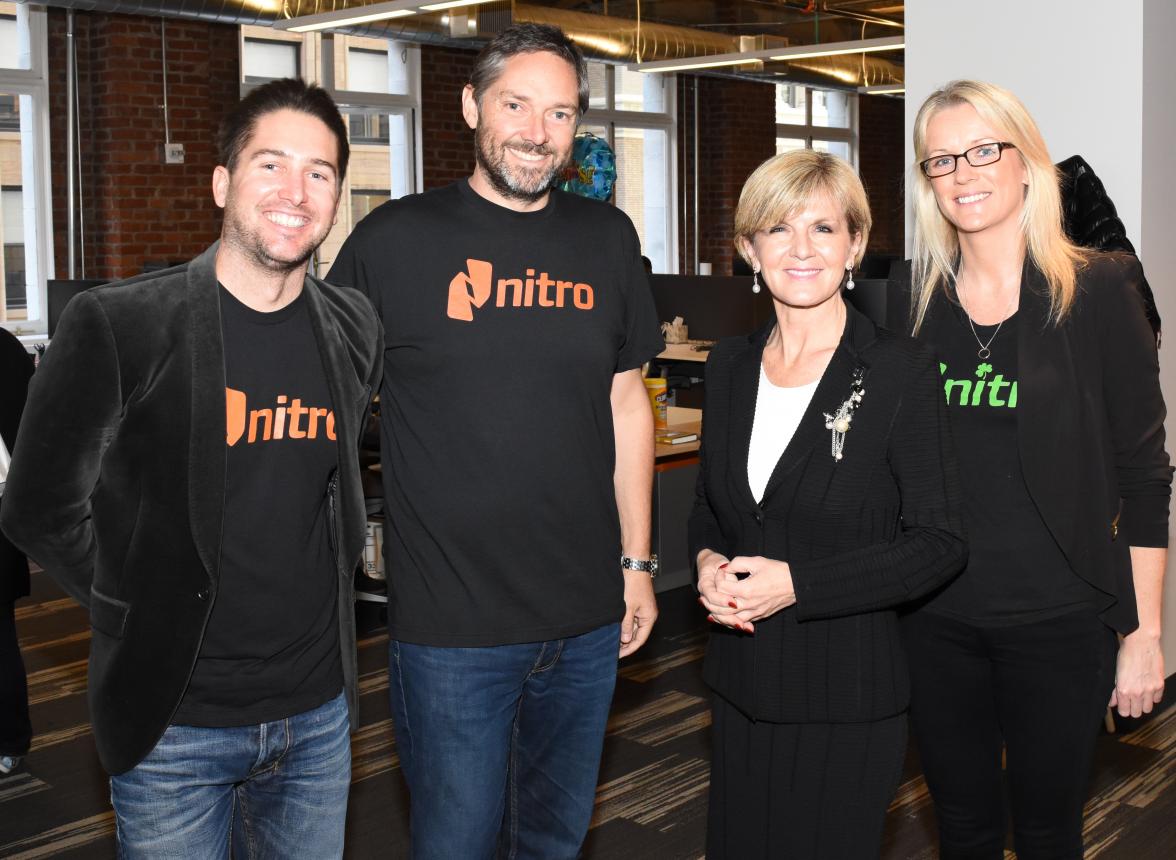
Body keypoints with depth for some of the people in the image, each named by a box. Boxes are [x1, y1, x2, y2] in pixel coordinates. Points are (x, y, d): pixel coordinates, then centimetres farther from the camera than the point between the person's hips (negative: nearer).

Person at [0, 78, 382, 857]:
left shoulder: (355, 329, 2)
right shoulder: (119, 324, -13)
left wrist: (336, 564, 10)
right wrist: (146, 609, -5)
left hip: (319, 710, 4)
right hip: (176, 725, -4)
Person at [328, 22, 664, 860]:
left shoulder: (607, 239, 5)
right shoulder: (395, 240, -7)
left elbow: (626, 403, 12)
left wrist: (637, 561, 11)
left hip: (587, 617, 4)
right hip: (451, 625, -4)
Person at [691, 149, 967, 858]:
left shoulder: (901, 371, -12)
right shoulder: (731, 366, 5)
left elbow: (939, 543, -13)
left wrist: (797, 584, -20)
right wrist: (708, 560, -7)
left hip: (848, 697, -5)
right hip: (742, 686, 5)